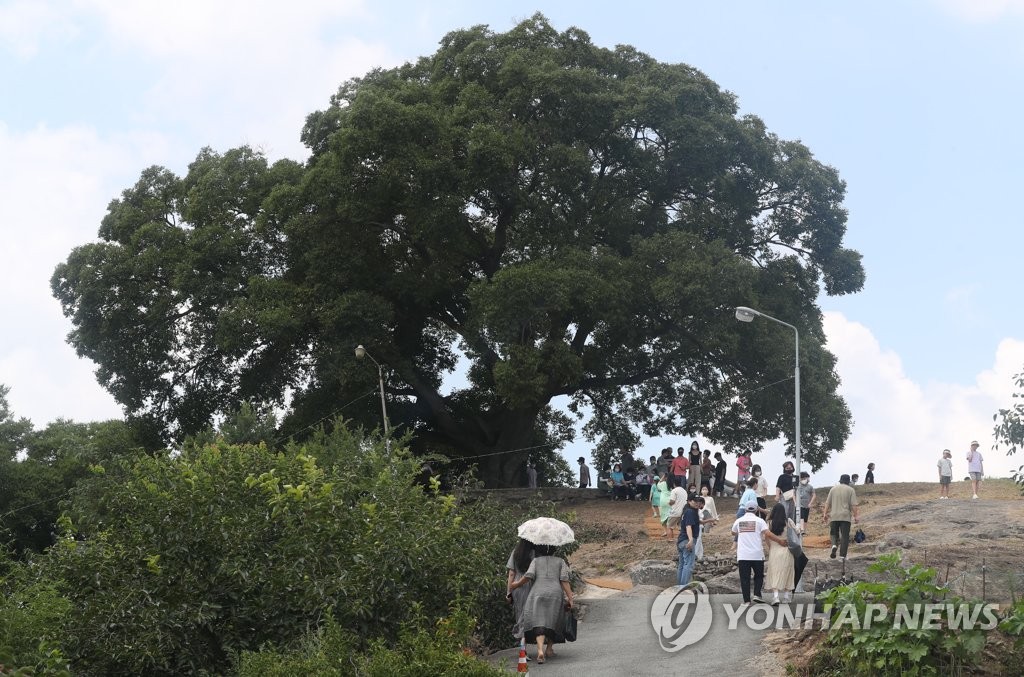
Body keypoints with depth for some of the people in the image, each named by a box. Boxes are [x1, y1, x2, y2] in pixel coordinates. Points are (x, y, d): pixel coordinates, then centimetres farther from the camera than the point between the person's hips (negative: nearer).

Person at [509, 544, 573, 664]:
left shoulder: (536, 561, 15)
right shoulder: (560, 561, 16)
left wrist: (517, 584, 14)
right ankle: (549, 649, 24)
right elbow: (564, 580, 4)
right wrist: (570, 599, 0)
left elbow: (529, 575, -1)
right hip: (555, 595, 1)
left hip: (537, 594, -1)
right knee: (553, 622, 21)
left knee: (539, 625, -10)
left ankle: (540, 650, -30)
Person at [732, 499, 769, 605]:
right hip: (757, 554, -1)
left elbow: (734, 532, 25)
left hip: (742, 555, 1)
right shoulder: (759, 521, -1)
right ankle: (757, 594, 1)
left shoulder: (739, 521, 6)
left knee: (744, 577, 4)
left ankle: (746, 600, 0)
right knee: (759, 575, 16)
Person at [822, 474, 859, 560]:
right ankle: (842, 555, -2)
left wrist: (825, 514, 11)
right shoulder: (850, 490, 2)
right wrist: (855, 516, -2)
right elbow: (853, 505, -5)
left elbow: (827, 503, 7)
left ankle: (834, 545, -15)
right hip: (845, 516, -2)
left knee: (834, 533, 14)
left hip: (834, 516, 2)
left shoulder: (833, 489, 9)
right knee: (844, 536, 2)